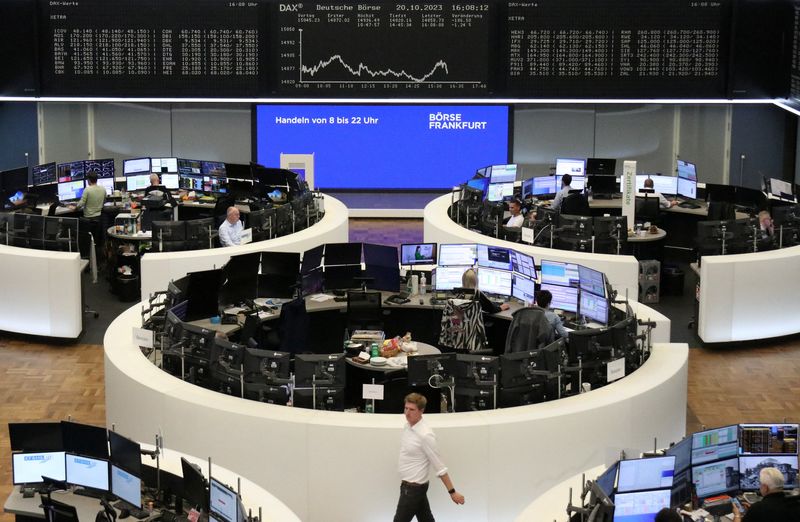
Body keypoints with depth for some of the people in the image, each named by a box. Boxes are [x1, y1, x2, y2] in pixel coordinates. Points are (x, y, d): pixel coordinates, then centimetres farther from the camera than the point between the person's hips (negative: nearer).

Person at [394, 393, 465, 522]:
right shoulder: (408, 426, 2)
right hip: (409, 485, 9)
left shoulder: (425, 435, -25)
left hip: (413, 488, -9)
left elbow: (439, 466, -22)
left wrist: (452, 492, -19)